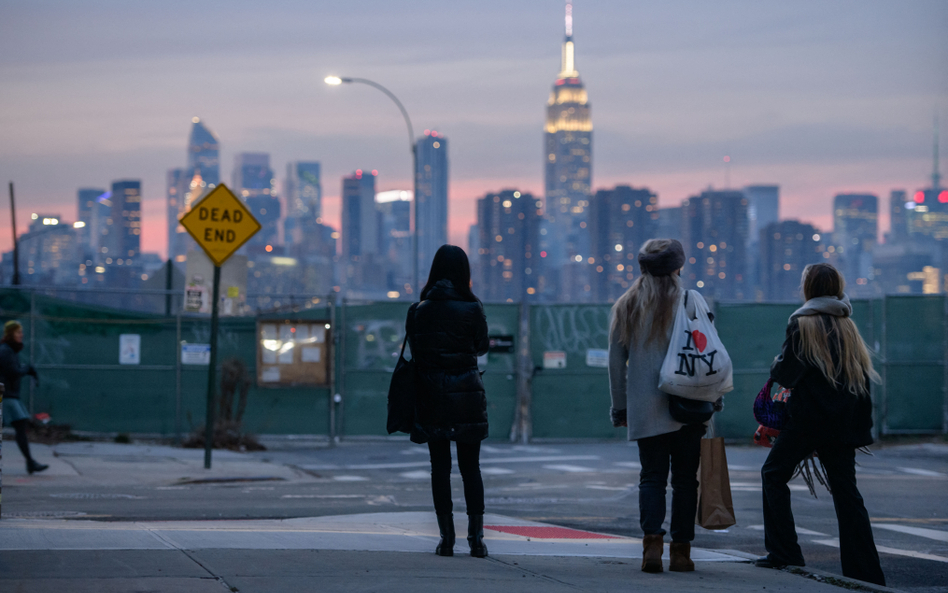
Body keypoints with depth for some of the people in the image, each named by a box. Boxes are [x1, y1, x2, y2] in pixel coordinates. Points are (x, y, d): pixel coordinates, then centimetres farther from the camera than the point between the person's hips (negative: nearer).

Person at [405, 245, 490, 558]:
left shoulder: (419, 310, -2)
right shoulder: (472, 309, -6)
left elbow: (414, 352, 5)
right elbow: (482, 346, 7)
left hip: (431, 394, 1)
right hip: (467, 391, -1)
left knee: (440, 466, 6)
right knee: (470, 467, 6)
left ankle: (447, 538, 3)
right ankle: (476, 537, 1)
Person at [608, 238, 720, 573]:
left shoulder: (626, 307, 7)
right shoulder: (690, 302, -3)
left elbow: (616, 362, 9)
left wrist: (619, 407, 15)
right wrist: (714, 398, 5)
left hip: (644, 408, 2)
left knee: (652, 476, 7)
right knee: (684, 478, 5)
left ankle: (652, 543, -12)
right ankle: (681, 551, 5)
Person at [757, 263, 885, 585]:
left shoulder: (802, 324, -9)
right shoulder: (847, 326, 9)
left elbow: (786, 374, -10)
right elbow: (862, 375, 10)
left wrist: (776, 366, 13)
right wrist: (862, 426, 14)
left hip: (808, 417, -6)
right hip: (843, 422, 6)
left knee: (774, 473, 11)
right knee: (845, 489, 6)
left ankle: (783, 551, 5)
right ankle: (865, 570, 1)